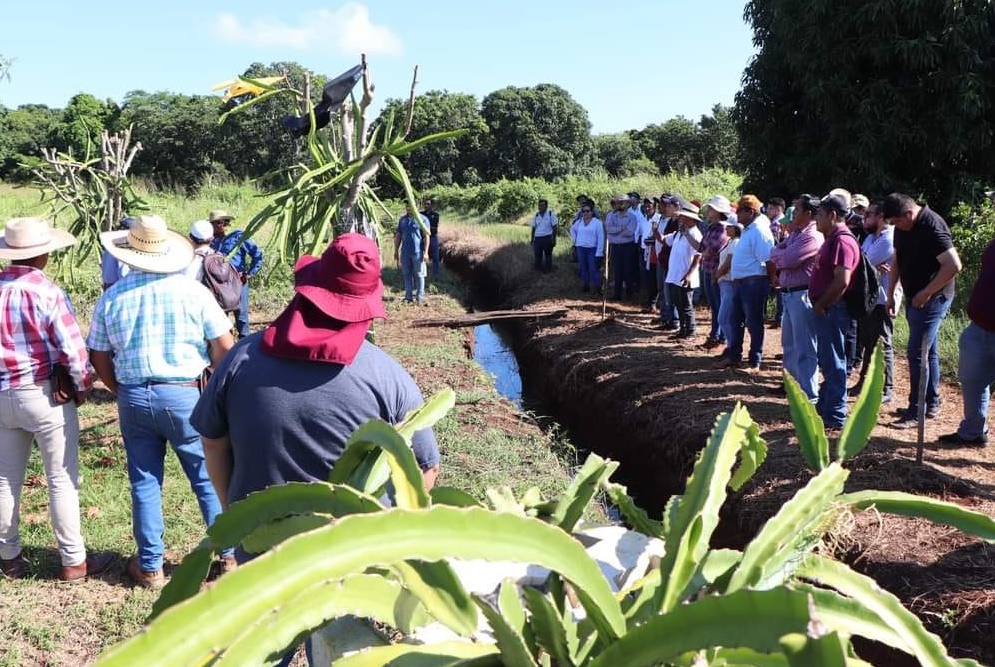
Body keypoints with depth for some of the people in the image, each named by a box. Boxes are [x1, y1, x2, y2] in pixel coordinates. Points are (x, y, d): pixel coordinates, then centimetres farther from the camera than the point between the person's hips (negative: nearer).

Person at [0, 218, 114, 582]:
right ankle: (74, 560, 11)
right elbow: (73, 349, -18)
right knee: (62, 479, 4)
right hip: (46, 394, -6)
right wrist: (83, 387, -2)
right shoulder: (47, 293, -17)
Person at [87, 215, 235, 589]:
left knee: (144, 483, 13)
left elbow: (99, 360, 7)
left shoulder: (111, 299, 2)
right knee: (209, 478, 10)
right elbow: (223, 348, -7)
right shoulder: (192, 291, -6)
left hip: (133, 399, 2)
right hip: (184, 395, -2)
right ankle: (230, 554, 18)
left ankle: (150, 567, 21)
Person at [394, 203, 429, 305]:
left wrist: (426, 252, -12)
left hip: (418, 252, -4)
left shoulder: (422, 219, -3)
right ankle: (409, 296, 15)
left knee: (419, 275, 2)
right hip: (405, 252, 4)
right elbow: (398, 236, 15)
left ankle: (420, 298, 8)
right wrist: (396, 251, 12)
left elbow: (426, 237, -6)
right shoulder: (402, 219, 11)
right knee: (407, 275, 8)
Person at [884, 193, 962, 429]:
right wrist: (891, 294, 12)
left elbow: (954, 266, -26)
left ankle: (916, 412, -4)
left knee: (917, 353, -9)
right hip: (914, 299, 9)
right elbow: (897, 261, 17)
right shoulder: (902, 228, 5)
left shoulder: (932, 226, -22)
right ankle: (932, 404, 26)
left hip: (932, 300, -9)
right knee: (928, 351, 16)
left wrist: (926, 293, -20)